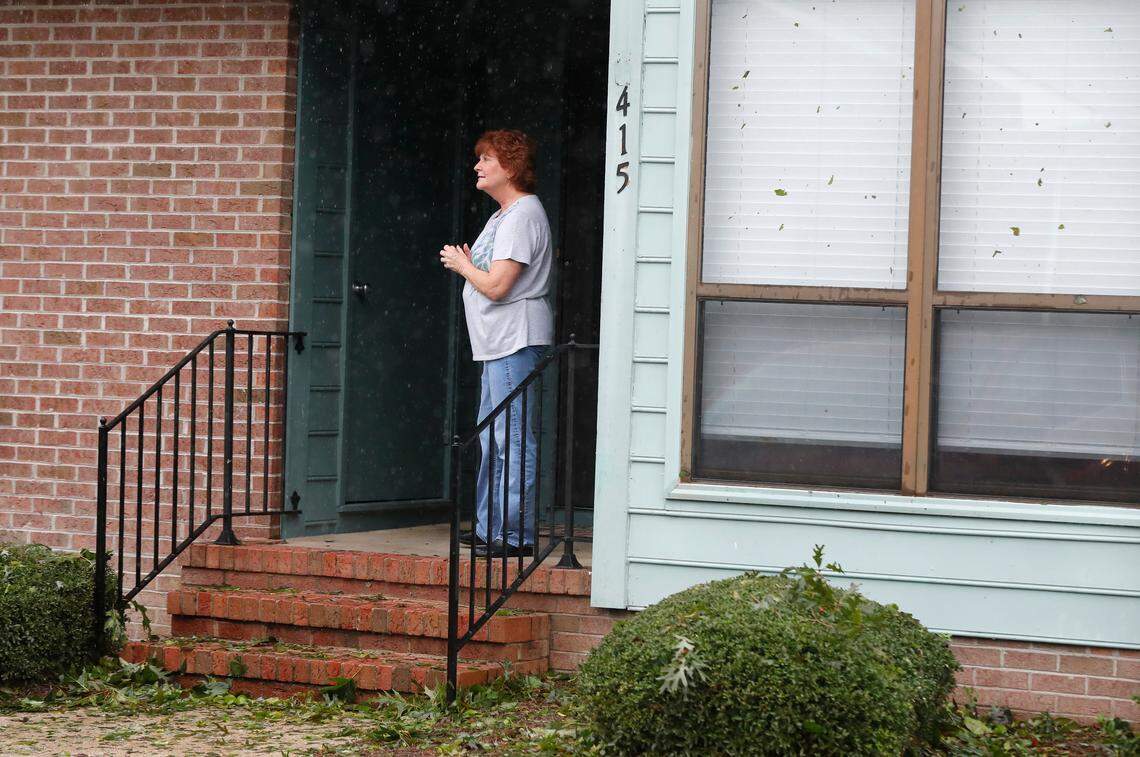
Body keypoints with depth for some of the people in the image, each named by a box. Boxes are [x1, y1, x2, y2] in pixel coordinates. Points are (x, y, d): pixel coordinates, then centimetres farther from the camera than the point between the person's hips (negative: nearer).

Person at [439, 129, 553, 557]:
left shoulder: (522, 216, -14)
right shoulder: (502, 216, 20)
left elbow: (496, 285, -20)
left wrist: (461, 264, -4)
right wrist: (468, 263, 4)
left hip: (516, 341, -11)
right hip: (499, 343, 11)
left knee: (514, 440, -10)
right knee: (492, 438, 15)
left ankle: (516, 535, -8)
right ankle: (489, 529, 22)